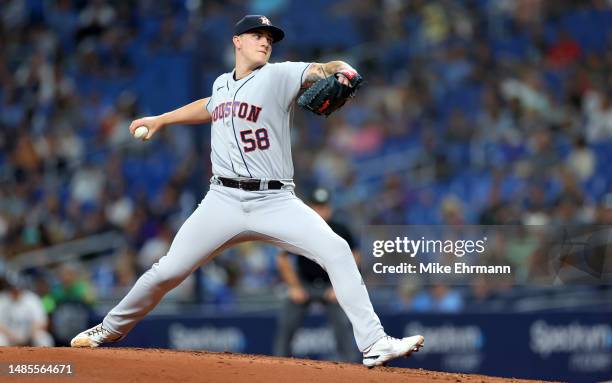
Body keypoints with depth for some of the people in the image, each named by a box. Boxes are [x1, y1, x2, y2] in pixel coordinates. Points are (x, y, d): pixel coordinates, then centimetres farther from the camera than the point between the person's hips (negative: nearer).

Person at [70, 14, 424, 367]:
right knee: (168, 271, 0)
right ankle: (111, 329, 25)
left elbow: (316, 71, -19)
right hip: (224, 202, 3)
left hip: (275, 202, -3)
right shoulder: (222, 85, 14)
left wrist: (339, 70, -41)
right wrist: (160, 120, 43)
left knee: (336, 251, -23)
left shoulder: (278, 76, 0)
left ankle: (374, 344, -22)